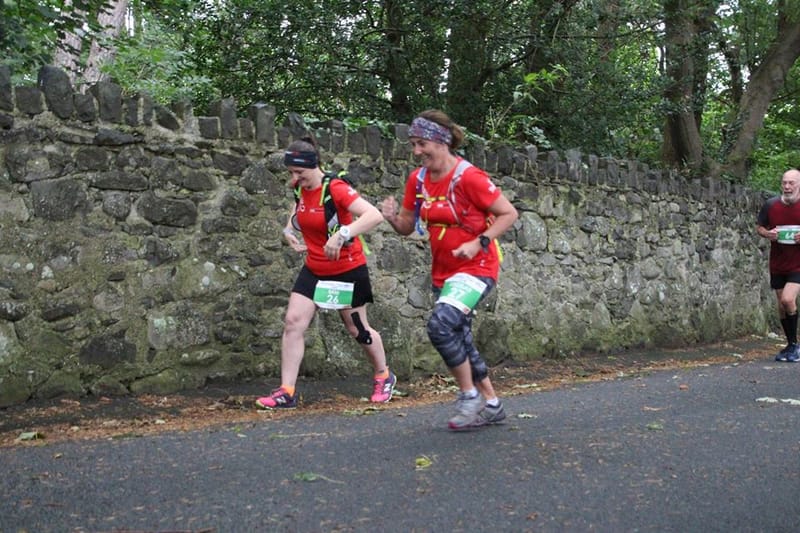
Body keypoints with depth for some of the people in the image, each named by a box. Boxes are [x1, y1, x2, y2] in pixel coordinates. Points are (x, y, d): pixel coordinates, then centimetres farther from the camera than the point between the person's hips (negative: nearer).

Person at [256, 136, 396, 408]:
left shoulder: (336, 188, -23)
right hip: (314, 270, 6)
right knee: (293, 322, -7)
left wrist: (342, 234, -46)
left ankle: (384, 377, 34)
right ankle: (286, 391, -3)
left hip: (347, 270, -6)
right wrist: (288, 230, 4)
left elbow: (374, 215, -35)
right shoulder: (300, 189, -2)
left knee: (357, 329, 8)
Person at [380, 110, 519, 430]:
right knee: (460, 341, 14)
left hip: (476, 268, -8)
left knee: (441, 324, -27)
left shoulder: (468, 177, -18)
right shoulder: (418, 179, 1)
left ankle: (469, 395, -8)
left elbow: (509, 214, -13)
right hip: (443, 271, 8)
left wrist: (479, 243, -24)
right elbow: (408, 227, 8)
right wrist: (393, 217, -14)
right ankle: (491, 405, 31)